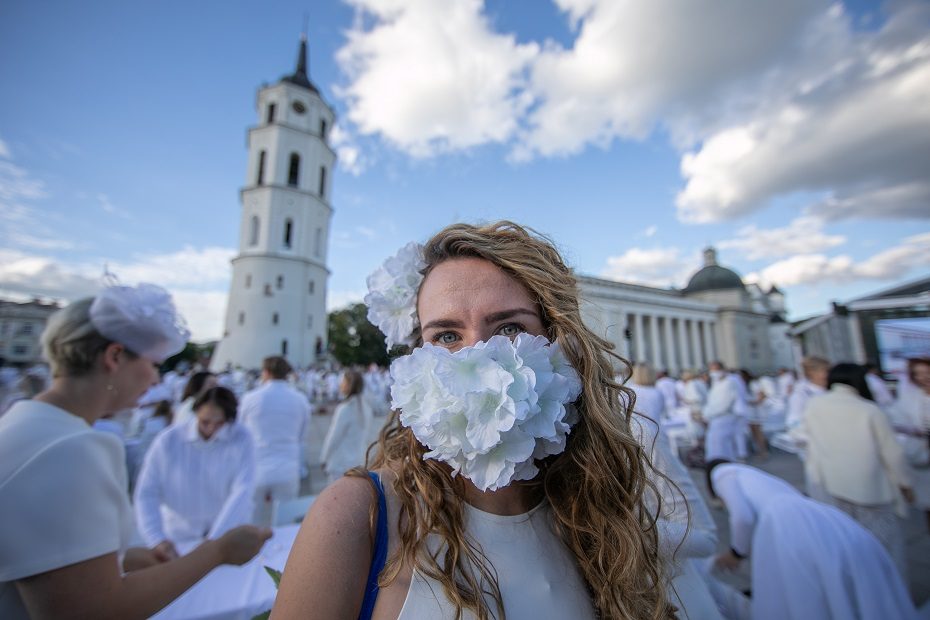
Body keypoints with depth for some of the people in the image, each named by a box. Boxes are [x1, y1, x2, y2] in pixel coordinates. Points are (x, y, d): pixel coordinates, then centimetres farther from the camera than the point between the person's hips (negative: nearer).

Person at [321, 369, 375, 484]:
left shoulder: (345, 408, -19)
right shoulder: (366, 407, 1)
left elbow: (334, 436, -12)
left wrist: (325, 458, 1)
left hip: (341, 463, -7)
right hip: (359, 461, 7)